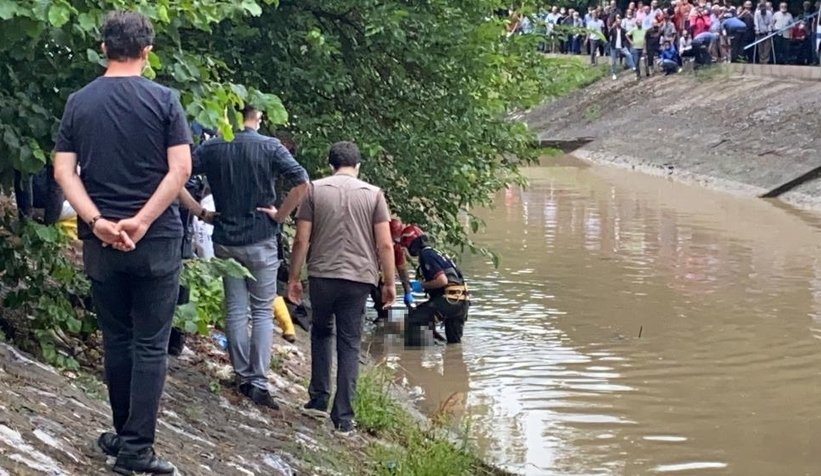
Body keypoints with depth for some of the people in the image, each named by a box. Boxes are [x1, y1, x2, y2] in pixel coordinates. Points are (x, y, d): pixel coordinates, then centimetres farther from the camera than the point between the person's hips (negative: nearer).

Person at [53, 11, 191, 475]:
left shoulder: (79, 102, 4)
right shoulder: (164, 99, -4)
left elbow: (64, 170, -3)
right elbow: (181, 168, -12)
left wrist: (97, 221, -10)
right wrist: (141, 221, -14)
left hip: (101, 242, 3)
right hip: (157, 240, -3)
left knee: (116, 340, 15)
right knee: (151, 345, 0)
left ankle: (126, 434, 23)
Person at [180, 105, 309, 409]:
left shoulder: (211, 148, 1)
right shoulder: (269, 147, -6)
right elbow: (302, 182, -17)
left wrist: (200, 213, 3)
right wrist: (280, 215, -7)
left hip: (225, 241, 3)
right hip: (261, 240, -2)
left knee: (235, 310, 10)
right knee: (263, 311, 4)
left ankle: (243, 378, 15)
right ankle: (259, 382, -3)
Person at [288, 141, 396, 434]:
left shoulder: (315, 190, 2)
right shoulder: (373, 194, 3)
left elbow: (301, 240, -1)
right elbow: (385, 245, -2)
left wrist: (294, 278, 7)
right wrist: (389, 283, 7)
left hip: (322, 276, 0)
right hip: (359, 278, 0)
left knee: (321, 332, 22)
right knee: (349, 344, 5)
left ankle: (319, 399, 18)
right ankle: (343, 418, 3)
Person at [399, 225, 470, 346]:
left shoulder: (426, 255, -9)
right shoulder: (434, 252, 21)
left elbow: (442, 280, -19)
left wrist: (422, 285, -5)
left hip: (448, 301, -10)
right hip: (460, 303, 10)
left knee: (413, 319, -12)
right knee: (454, 342, 21)